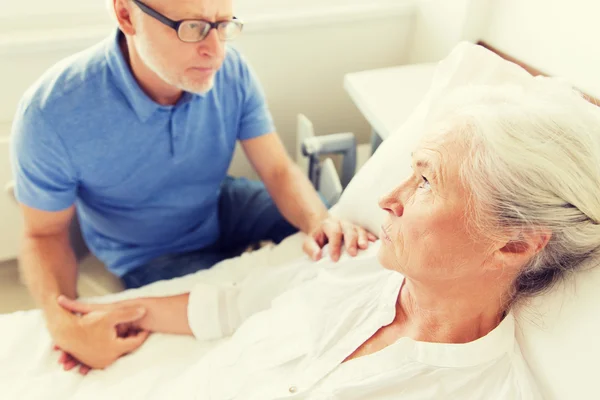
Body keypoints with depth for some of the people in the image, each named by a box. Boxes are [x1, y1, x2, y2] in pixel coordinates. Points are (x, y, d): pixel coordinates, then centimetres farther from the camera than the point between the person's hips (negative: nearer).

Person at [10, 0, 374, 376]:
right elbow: (45, 233, -15)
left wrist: (319, 221, -38)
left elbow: (279, 170, -16)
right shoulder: (51, 112, -29)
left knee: (335, 246, -4)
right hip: (151, 256, -3)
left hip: (222, 208, 4)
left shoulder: (232, 71, -20)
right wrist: (62, 319, -34)